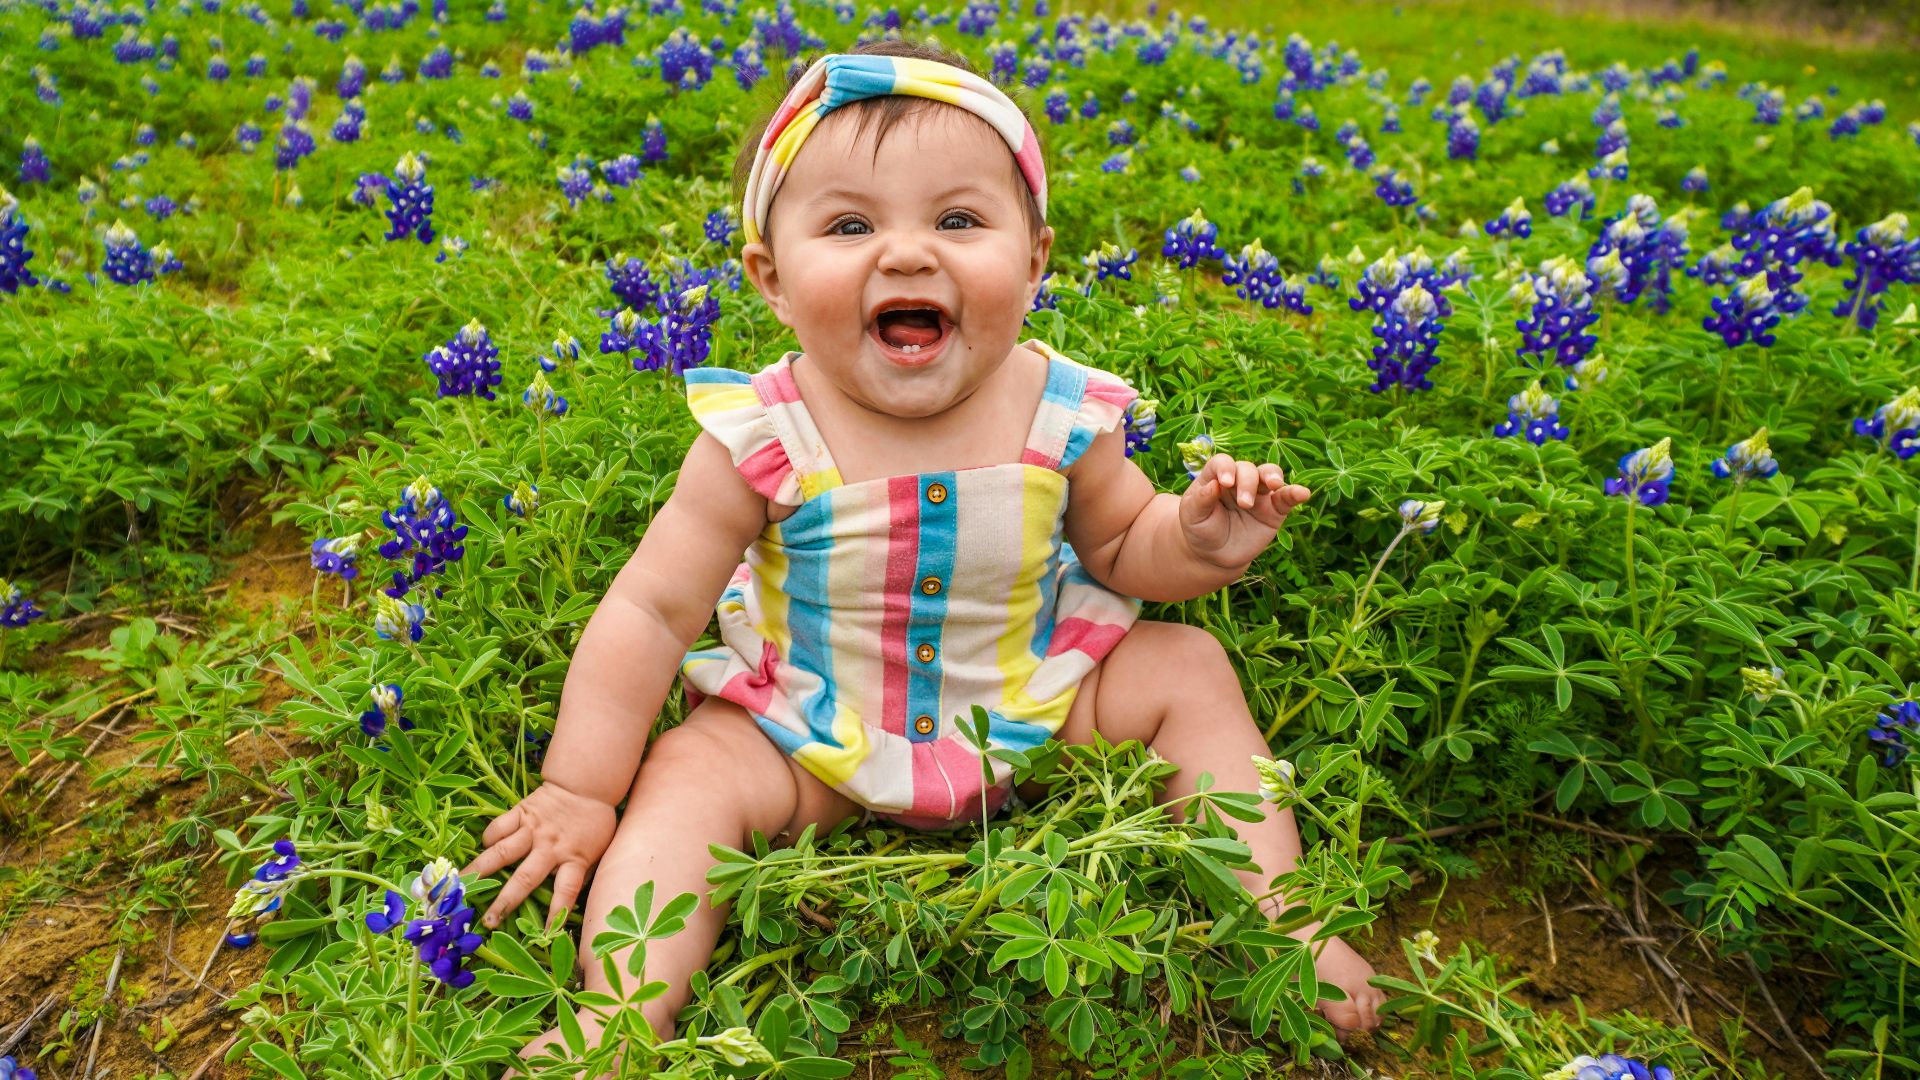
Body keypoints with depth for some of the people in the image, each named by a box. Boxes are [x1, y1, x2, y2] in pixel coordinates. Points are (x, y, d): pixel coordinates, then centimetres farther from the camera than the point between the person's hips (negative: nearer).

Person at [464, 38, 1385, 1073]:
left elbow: (1119, 548, 2)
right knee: (688, 776, -21)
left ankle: (1272, 909, 3)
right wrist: (581, 793, -14)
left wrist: (1198, 540, -22)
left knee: (1190, 672, -7)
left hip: (1030, 698, 2)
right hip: (814, 736, -1)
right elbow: (650, 611, -16)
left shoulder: (1062, 413, -17)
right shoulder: (762, 437, -23)